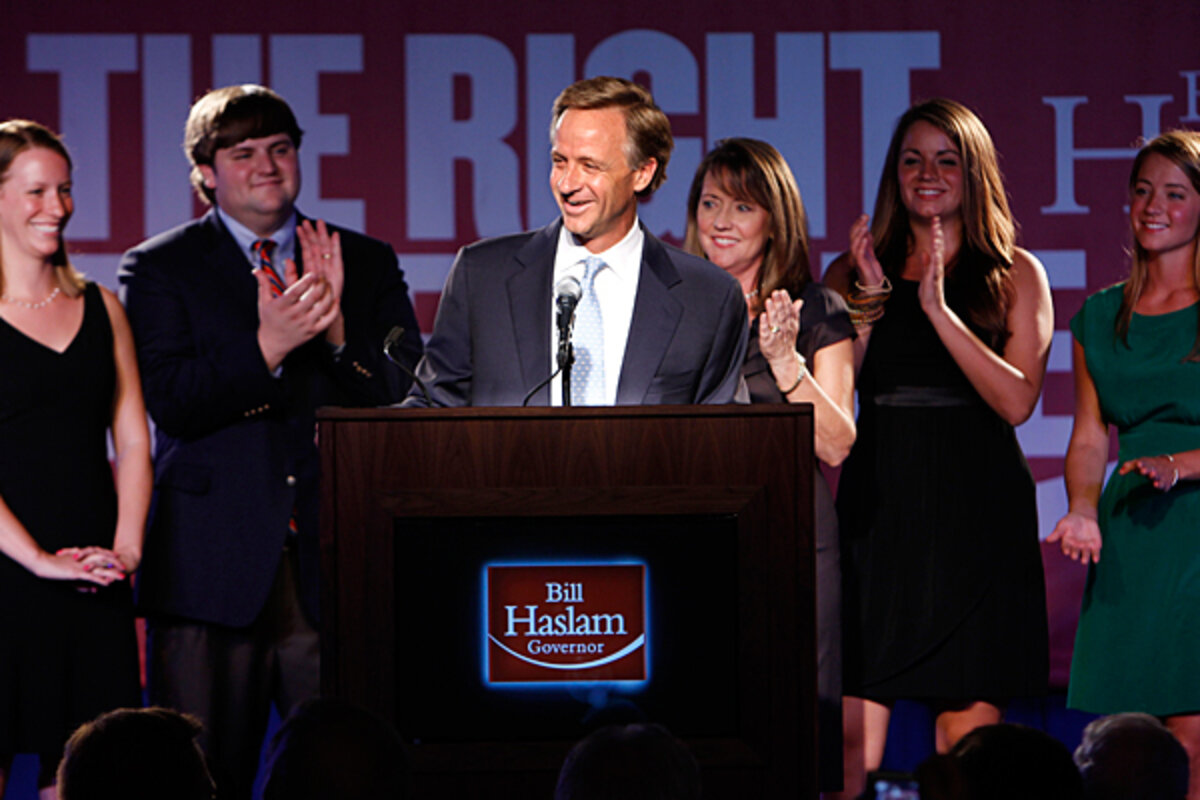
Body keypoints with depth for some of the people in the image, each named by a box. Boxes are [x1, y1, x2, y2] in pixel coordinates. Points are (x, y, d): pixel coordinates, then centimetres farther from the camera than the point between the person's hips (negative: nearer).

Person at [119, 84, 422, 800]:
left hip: (338, 571, 1)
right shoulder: (161, 268, 6)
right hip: (217, 573, -1)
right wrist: (267, 347, -21)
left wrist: (338, 329, -13)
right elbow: (171, 403, -7)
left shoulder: (368, 263, 13)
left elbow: (409, 392, 3)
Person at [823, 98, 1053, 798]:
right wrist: (869, 301, -5)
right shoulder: (854, 270, 12)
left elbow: (1017, 400, -6)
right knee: (850, 739, -8)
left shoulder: (1015, 274, 6)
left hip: (976, 510, -1)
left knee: (969, 732, -1)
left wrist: (938, 309, -13)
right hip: (876, 508, 1)